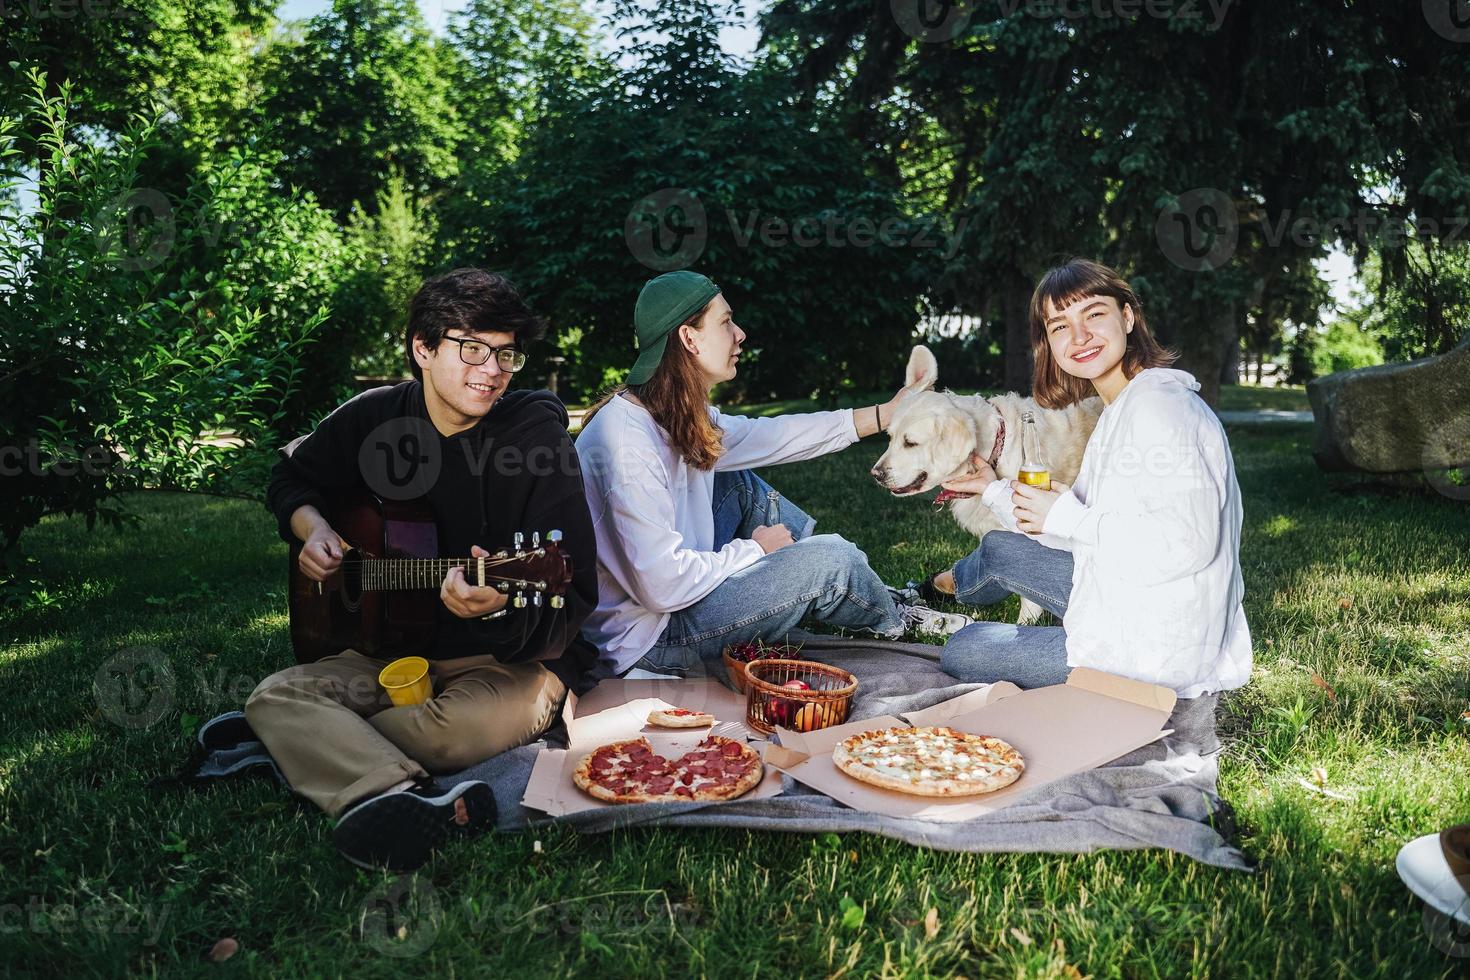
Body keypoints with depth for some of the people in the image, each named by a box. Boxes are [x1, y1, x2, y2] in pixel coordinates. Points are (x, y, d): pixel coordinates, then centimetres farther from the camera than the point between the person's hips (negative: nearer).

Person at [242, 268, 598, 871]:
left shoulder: (539, 437, -13)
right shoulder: (375, 417, 2)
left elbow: (573, 604, -18)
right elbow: (292, 478, 23)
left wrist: (501, 608, -39)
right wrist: (312, 529, 1)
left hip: (512, 662, -5)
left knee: (455, 729, -36)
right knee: (275, 695, -20)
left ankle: (300, 747, -10)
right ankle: (408, 804, -46)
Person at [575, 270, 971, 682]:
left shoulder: (679, 414, -1)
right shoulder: (627, 440, -28)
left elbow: (768, 437, 8)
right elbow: (663, 587, -29)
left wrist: (887, 412, 11)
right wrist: (754, 549, -13)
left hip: (672, 588, 9)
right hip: (649, 636, -9)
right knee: (829, 558, -11)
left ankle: (875, 593, 23)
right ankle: (894, 621, 23)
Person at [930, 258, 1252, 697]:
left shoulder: (1158, 402, -21)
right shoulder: (1120, 410, 10)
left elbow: (1189, 541, -30)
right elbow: (1095, 539, 10)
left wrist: (1068, 517, -21)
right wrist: (996, 491, 16)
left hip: (1157, 654, -9)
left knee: (961, 652, 5)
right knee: (999, 549, 23)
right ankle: (959, 584, 61)